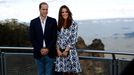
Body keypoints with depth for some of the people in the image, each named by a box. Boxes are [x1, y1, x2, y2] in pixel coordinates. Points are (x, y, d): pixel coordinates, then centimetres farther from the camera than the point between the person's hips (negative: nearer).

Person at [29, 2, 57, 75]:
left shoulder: (53, 21, 1)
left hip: (50, 53, -1)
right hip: (38, 53, 1)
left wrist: (48, 49, -10)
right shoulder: (33, 22, 3)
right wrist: (40, 49, -9)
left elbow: (55, 37, -2)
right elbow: (32, 38, 0)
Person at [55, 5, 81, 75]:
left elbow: (74, 39, -8)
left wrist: (66, 50, -11)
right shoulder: (59, 25, 10)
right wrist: (58, 50, -3)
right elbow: (58, 38, 9)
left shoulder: (73, 24, -4)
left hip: (70, 51, -4)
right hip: (60, 52, 4)